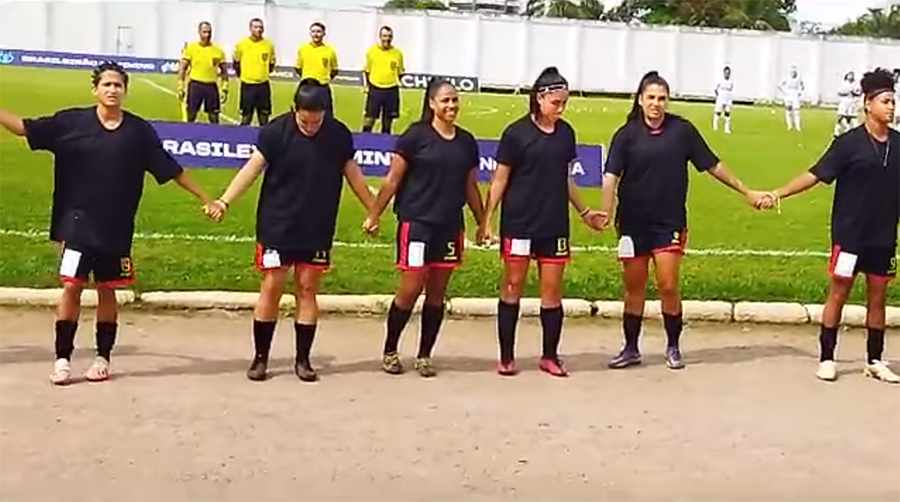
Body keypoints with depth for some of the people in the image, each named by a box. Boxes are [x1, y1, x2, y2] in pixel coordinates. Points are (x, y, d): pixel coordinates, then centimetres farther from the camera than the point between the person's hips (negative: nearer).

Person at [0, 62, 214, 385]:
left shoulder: (139, 130, -1)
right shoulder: (71, 122, -3)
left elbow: (171, 169, 4)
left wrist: (204, 198, 6)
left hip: (116, 227, 1)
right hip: (78, 223, -1)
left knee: (107, 291, 9)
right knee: (71, 286, -2)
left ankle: (103, 357, 22)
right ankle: (63, 358, 10)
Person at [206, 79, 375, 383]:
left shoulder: (339, 135, -3)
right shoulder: (276, 131, -12)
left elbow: (352, 174, 8)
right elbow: (253, 168, -13)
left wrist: (373, 210, 12)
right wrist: (225, 200, -23)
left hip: (317, 230, 2)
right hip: (277, 227, -2)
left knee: (307, 290, 7)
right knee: (271, 288, 2)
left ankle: (303, 359, 17)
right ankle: (260, 357, 15)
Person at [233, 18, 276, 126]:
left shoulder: (269, 44, -1)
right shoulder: (242, 44, -5)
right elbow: (236, 62, 9)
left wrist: (264, 74, 11)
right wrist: (242, 75, 12)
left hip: (263, 85, 1)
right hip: (247, 85, -1)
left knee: (264, 116, 7)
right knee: (246, 117, 6)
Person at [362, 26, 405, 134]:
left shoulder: (397, 53, 2)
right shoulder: (372, 51, 1)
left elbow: (400, 72, 13)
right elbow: (367, 70, 10)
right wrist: (368, 83, 3)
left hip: (391, 91, 1)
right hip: (375, 89, -1)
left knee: (388, 120, 8)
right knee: (369, 118, -5)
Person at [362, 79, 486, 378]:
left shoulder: (466, 142, 8)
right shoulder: (416, 135, -6)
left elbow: (470, 187, 15)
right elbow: (393, 180, -4)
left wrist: (482, 222, 14)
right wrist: (374, 215, -5)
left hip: (450, 227, 5)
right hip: (416, 223, -4)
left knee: (437, 293, 8)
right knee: (410, 290, -4)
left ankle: (424, 355, 20)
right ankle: (390, 351, 14)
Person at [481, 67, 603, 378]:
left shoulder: (566, 133, 6)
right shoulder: (517, 133, -7)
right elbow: (499, 180, -5)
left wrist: (584, 212, 19)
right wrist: (486, 219, -10)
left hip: (554, 224, 4)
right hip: (519, 223, -4)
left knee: (552, 289, 5)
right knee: (513, 287, 4)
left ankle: (550, 356, 17)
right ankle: (506, 357, 12)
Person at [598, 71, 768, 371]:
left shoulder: (682, 130, -3)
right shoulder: (627, 134, -4)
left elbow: (713, 165, 5)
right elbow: (611, 175, -13)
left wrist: (746, 192, 8)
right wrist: (606, 211, -29)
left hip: (669, 222, 0)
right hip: (633, 222, 1)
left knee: (668, 286, -2)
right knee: (634, 288, 9)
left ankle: (673, 347, 18)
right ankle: (631, 348, 23)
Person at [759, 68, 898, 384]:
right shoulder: (849, 142, -10)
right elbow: (816, 174, -11)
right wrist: (779, 193, -18)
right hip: (850, 233, -4)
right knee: (838, 292, 3)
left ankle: (875, 361, 22)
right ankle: (826, 358, 11)